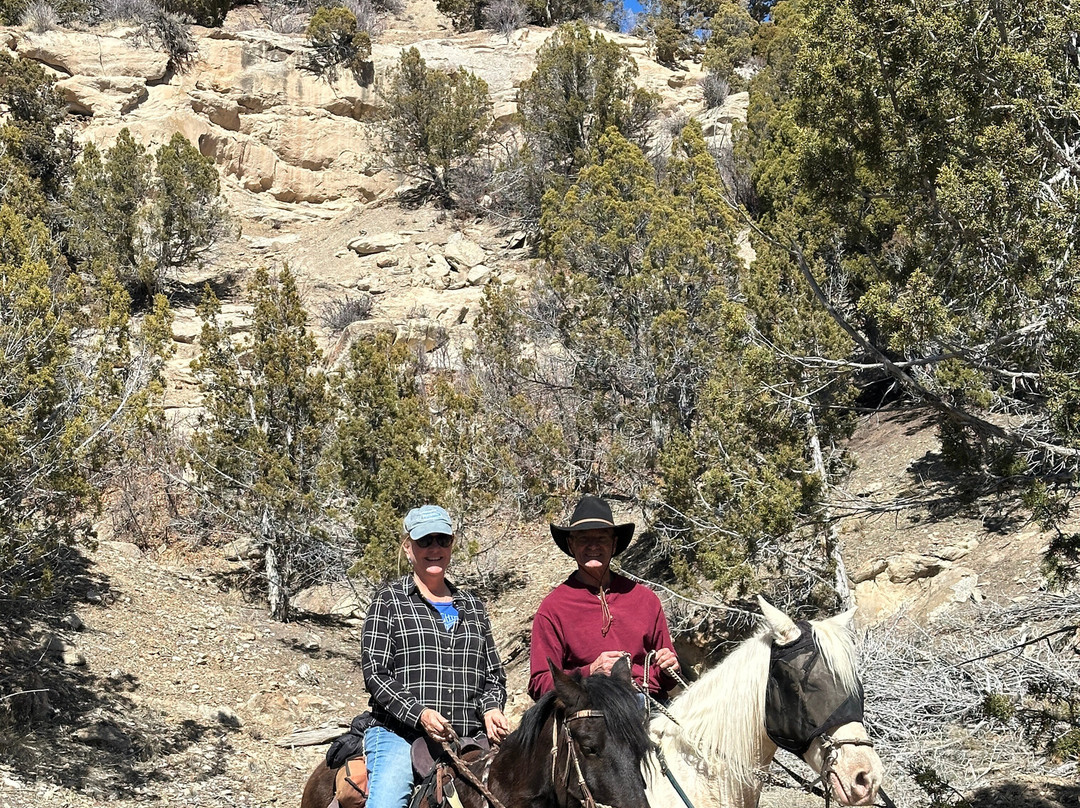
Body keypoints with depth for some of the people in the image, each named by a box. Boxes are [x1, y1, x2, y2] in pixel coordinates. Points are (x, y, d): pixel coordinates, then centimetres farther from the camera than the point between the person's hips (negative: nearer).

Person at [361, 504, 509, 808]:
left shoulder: (471, 606, 20)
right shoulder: (389, 600, 7)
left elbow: (494, 675, 22)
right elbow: (375, 673, -1)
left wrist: (491, 709, -1)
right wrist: (419, 713, -16)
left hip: (468, 738, 4)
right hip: (400, 734, -4)